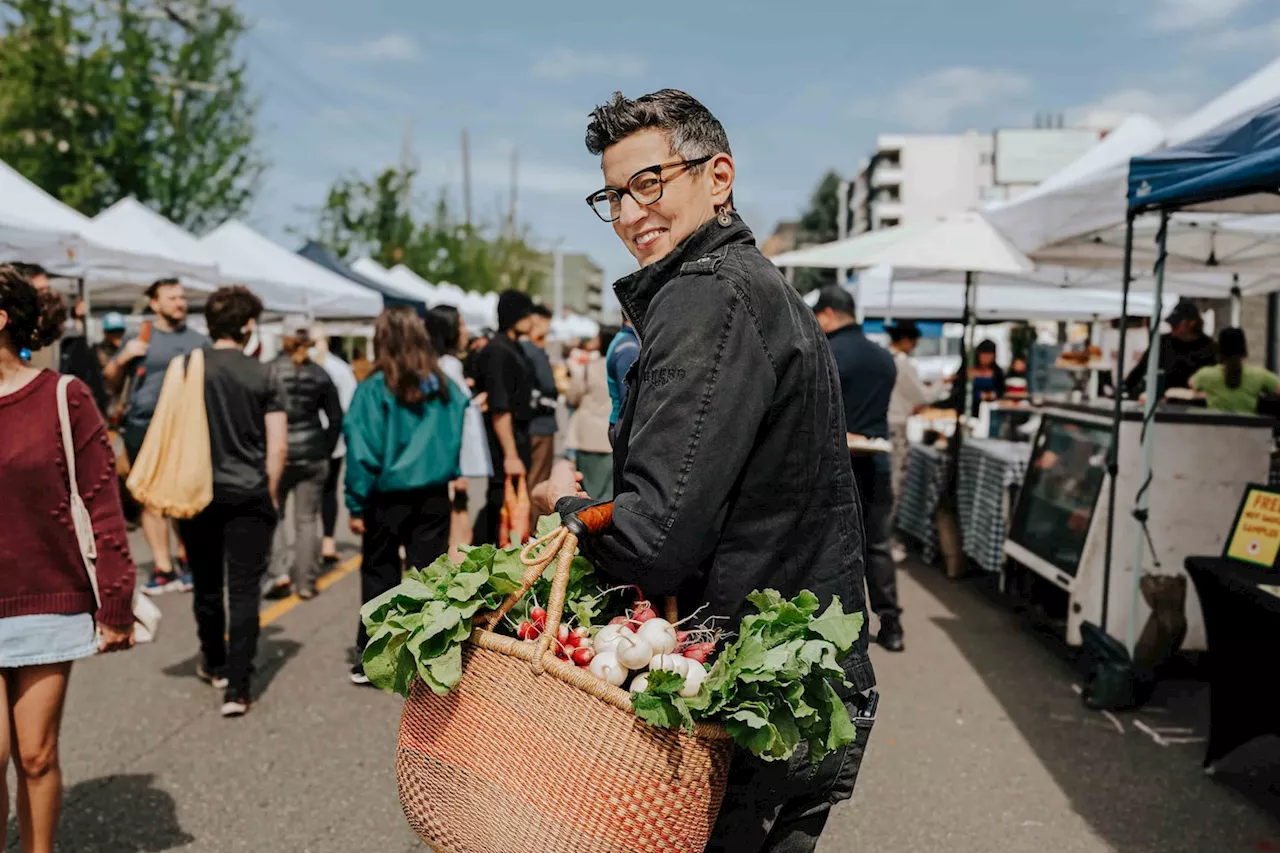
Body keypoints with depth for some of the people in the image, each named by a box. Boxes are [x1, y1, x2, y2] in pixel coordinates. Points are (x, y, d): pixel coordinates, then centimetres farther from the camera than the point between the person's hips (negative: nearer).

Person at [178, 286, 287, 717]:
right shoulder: (265, 377, -6)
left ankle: (214, 664, 37)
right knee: (244, 591, 2)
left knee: (207, 586, 18)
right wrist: (270, 492, 8)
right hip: (249, 496, -2)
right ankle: (237, 688, -1)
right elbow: (278, 447, -7)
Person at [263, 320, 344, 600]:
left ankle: (279, 572, -1)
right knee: (307, 519, 7)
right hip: (313, 456, 2)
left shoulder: (268, 371, -5)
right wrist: (326, 450, 12)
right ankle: (306, 583, 9)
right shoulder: (320, 374, 3)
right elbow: (336, 418, 5)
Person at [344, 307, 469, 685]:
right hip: (434, 497, 2)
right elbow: (458, 439, 2)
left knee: (380, 575, 11)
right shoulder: (444, 386, -2)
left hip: (387, 498, -2)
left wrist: (357, 504, -5)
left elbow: (362, 453, -10)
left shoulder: (374, 389, -12)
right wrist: (449, 476, 11)